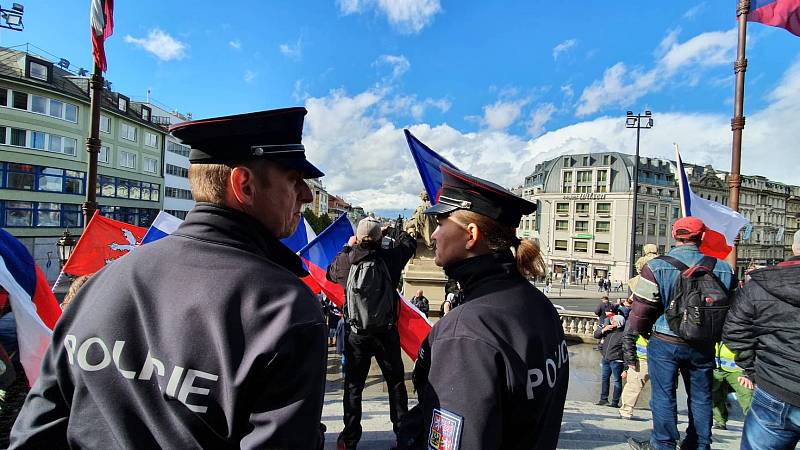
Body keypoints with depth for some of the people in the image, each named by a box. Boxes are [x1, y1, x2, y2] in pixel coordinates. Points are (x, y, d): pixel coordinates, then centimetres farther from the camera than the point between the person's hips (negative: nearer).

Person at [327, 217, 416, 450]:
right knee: (396, 382, 17)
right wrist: (392, 231, 24)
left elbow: (331, 272, 15)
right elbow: (410, 242, 9)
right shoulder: (389, 257, -10)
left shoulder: (347, 260, -8)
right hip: (386, 332, 0)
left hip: (356, 333, 1)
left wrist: (346, 248, 22)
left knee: (353, 385, 14)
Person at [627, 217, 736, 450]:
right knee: (701, 396, 19)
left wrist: (641, 330, 7)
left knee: (664, 395, 7)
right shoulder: (722, 268, -3)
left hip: (665, 343, -4)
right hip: (703, 346, 4)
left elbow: (641, 308, -14)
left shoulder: (656, 266, -15)